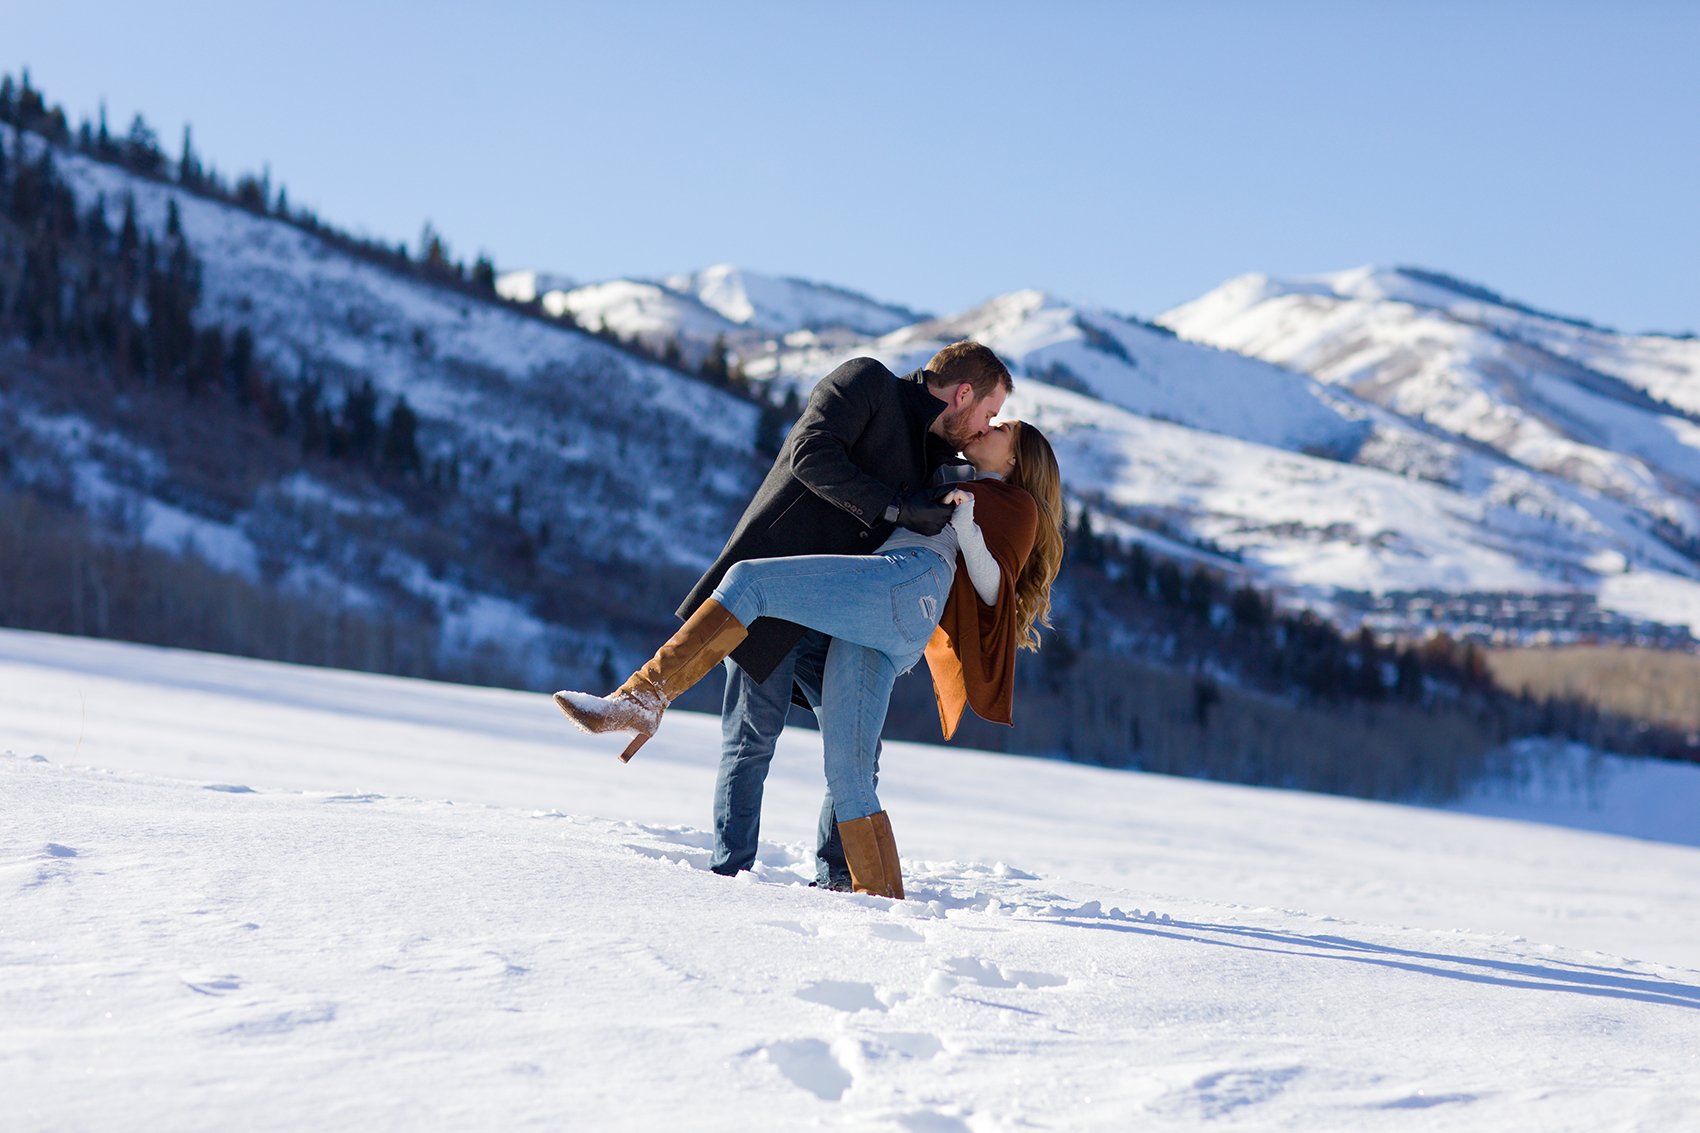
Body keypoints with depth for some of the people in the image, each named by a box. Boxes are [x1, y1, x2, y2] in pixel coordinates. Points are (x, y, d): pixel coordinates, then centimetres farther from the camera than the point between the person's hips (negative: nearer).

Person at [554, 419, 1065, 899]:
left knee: (747, 580, -22)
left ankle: (640, 699, -32)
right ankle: (880, 898, -14)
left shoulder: (1017, 503, 22)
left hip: (907, 584, -8)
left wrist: (966, 523, -5)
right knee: (846, 772, -8)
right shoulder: (943, 490, 43)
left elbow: (993, 590, 8)